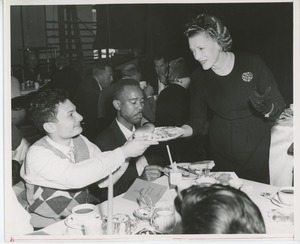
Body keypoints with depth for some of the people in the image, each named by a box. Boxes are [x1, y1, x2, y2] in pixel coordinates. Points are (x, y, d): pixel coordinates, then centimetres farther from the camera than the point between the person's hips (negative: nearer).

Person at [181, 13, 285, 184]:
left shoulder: (252, 63, -12)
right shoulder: (199, 77, -5)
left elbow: (279, 107, -7)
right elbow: (197, 122, -2)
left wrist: (267, 108, -29)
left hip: (256, 150, -1)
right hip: (221, 149, 2)